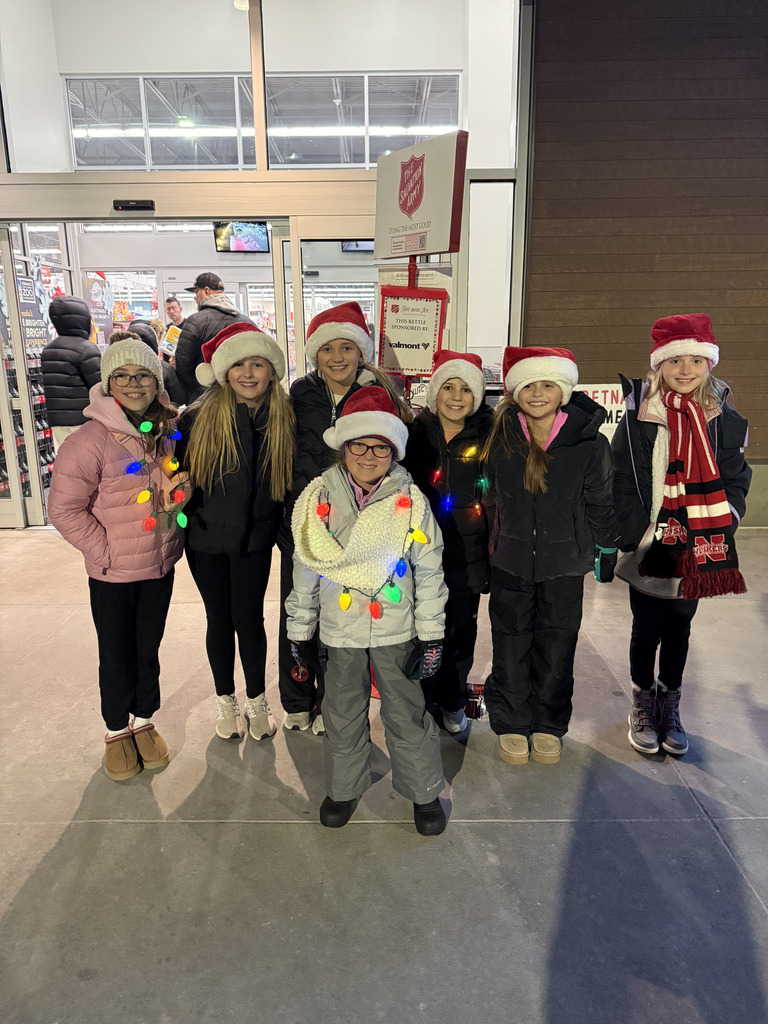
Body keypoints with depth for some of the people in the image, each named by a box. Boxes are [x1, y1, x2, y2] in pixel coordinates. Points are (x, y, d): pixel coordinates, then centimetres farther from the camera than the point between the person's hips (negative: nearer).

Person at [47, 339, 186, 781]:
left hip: (161, 566, 4)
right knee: (116, 654, 12)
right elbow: (64, 508, -13)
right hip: (113, 574, -4)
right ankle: (117, 731, 34)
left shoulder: (170, 432, -2)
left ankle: (144, 720, 39)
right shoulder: (91, 440, -17)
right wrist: (103, 551, -12)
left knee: (148, 648, 18)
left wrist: (173, 540, 3)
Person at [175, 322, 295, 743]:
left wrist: (276, 524, -2)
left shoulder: (282, 420, -4)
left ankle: (257, 700, 28)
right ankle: (225, 699, 33)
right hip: (208, 538, 0)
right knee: (220, 620, 12)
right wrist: (183, 510, -9)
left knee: (249, 618, 6)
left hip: (254, 538, 0)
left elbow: (289, 479, 3)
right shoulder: (199, 417, -8)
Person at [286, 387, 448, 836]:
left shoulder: (411, 501, -8)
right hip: (339, 630, 2)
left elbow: (429, 572, -4)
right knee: (343, 712, 17)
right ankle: (345, 787, 39)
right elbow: (306, 571, 3)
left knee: (407, 713, 10)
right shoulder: (320, 500, -4)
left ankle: (424, 791, 32)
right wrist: (301, 631, 6)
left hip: (396, 630, -2)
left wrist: (431, 634, -5)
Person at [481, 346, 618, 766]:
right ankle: (512, 723, 30)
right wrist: (490, 547, 10)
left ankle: (549, 725, 33)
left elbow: (600, 505, 1)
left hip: (565, 564, -1)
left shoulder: (590, 443, -10)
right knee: (511, 645, 10)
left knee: (557, 646, 12)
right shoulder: (501, 438, -4)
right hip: (510, 562, 1)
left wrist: (604, 554, 5)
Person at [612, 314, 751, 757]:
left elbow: (736, 483, 4)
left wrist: (718, 534, -7)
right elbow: (622, 484, -7)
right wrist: (638, 536, -12)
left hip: (697, 549, 2)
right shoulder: (639, 419, -7)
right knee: (647, 629, 10)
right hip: (649, 549, -2)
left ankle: (670, 707, 35)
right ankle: (643, 705, 32)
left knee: (679, 628, 15)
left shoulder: (725, 420, 1)